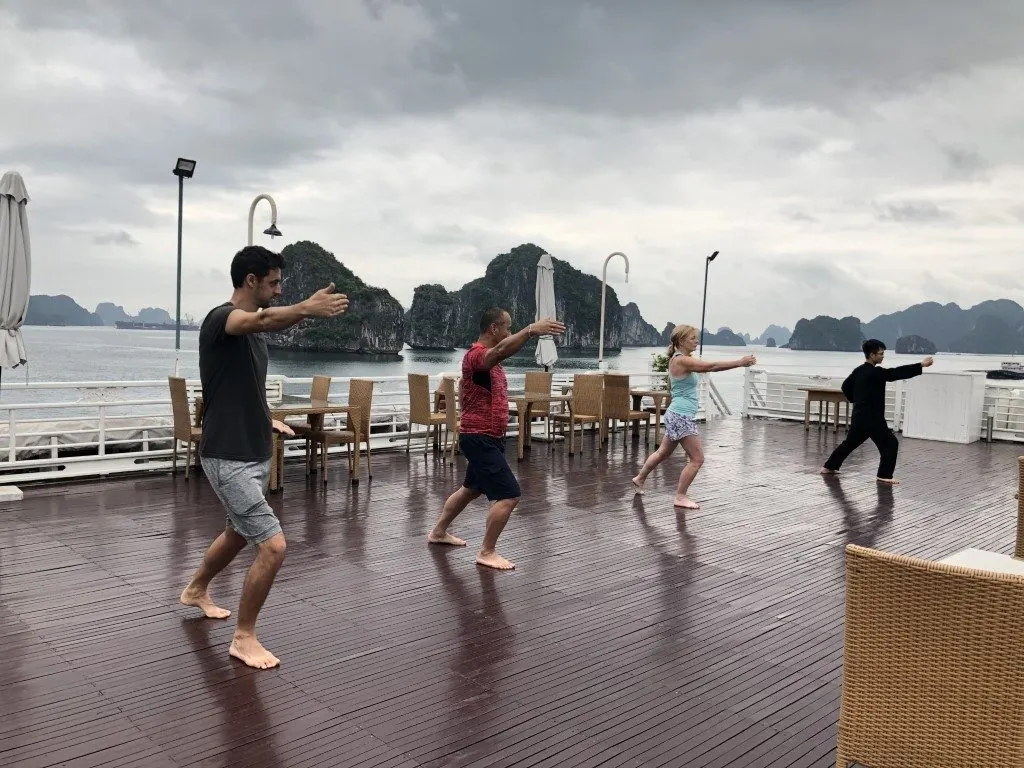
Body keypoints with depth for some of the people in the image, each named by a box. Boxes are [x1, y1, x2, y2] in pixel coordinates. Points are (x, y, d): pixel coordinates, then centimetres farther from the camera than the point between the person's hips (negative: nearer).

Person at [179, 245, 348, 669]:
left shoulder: (253, 330, 11)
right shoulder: (219, 319, -18)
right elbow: (262, 319, -43)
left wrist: (266, 418, 8)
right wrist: (305, 309, -60)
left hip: (255, 453, 10)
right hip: (228, 457, -10)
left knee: (239, 533, 27)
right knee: (273, 545, -13)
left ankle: (196, 590, 53)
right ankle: (244, 638, 6)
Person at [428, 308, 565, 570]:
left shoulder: (488, 357, 11)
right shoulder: (477, 355, -21)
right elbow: (501, 350, -45)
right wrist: (530, 330, -58)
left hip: (486, 437, 11)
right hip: (480, 438, -11)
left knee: (471, 488, 25)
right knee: (509, 495, -12)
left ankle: (438, 532, 41)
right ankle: (487, 553, 0)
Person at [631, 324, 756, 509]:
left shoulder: (685, 359, 14)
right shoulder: (681, 360, -18)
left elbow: (706, 367, 11)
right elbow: (711, 367, -23)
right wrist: (739, 363, -21)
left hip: (678, 415, 10)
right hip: (682, 416, -10)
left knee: (663, 452, 24)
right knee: (697, 459, -5)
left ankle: (639, 479, 39)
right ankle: (680, 497, 4)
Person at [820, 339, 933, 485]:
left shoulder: (859, 371, 10)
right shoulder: (875, 372, -17)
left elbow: (846, 386, 21)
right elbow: (897, 373, -22)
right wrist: (921, 365, -21)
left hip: (859, 416, 9)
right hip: (872, 418, -9)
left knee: (850, 442, 22)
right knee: (890, 443, -4)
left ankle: (829, 467, 29)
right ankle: (884, 475, -3)